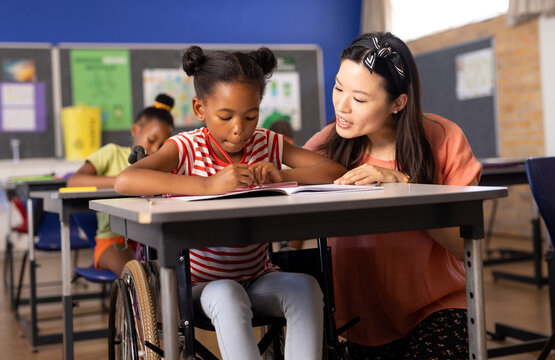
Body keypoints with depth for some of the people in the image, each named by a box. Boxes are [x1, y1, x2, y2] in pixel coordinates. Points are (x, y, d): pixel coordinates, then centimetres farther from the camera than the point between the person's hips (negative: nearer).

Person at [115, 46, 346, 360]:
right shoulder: (187, 148, -13)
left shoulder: (268, 143, 1)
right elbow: (125, 181, -32)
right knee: (226, 295, -35)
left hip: (258, 278, 4)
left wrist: (281, 177, -24)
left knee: (305, 286, -25)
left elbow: (335, 171, -5)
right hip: (202, 284, -3)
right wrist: (209, 185, -42)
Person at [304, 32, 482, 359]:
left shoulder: (443, 139, -8)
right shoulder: (330, 145, -4)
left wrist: (401, 183, -23)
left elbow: (465, 245, -14)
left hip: (439, 308, -1)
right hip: (366, 318, 2)